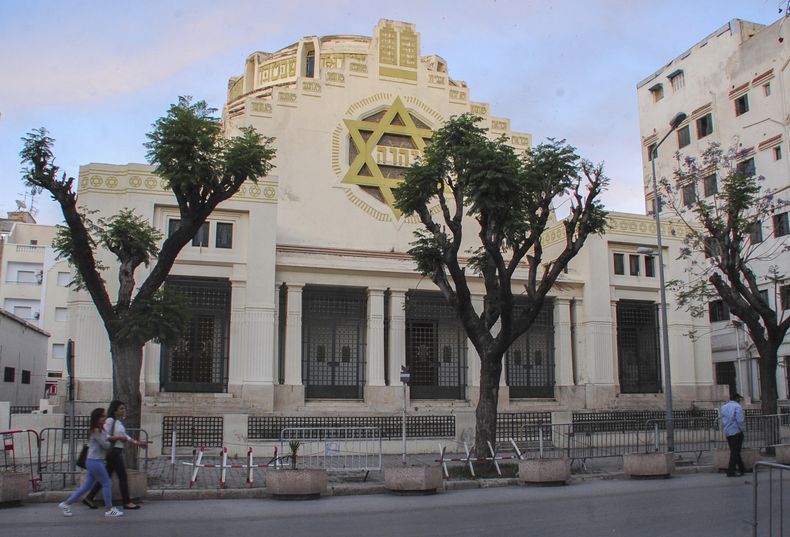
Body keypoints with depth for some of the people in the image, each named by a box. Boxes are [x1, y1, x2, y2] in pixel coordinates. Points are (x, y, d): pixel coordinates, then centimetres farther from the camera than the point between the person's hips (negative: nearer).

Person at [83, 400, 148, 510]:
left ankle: (89, 498, 20)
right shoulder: (110, 421, -14)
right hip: (113, 451, -9)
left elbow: (125, 437, 18)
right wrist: (118, 438, -19)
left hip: (117, 452, 9)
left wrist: (138, 443, 13)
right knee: (123, 477, -2)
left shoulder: (119, 422, 13)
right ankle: (127, 502, 6)